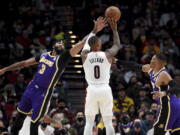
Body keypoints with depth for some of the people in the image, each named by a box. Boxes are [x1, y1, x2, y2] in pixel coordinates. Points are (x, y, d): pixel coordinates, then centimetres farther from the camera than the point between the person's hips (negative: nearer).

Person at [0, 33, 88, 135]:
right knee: (21, 113, 19)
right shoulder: (43, 56, 9)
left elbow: (77, 47, -22)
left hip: (43, 93, -6)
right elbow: (24, 63, 16)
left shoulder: (61, 59, -10)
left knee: (34, 121, -3)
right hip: (31, 88, 6)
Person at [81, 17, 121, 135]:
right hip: (105, 90, -1)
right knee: (108, 123, 5)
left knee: (89, 123, 6)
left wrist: (94, 31, 35)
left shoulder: (85, 55, 1)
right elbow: (117, 45, 19)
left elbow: (86, 44, 24)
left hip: (92, 90, 1)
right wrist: (114, 29, 28)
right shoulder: (107, 55, -2)